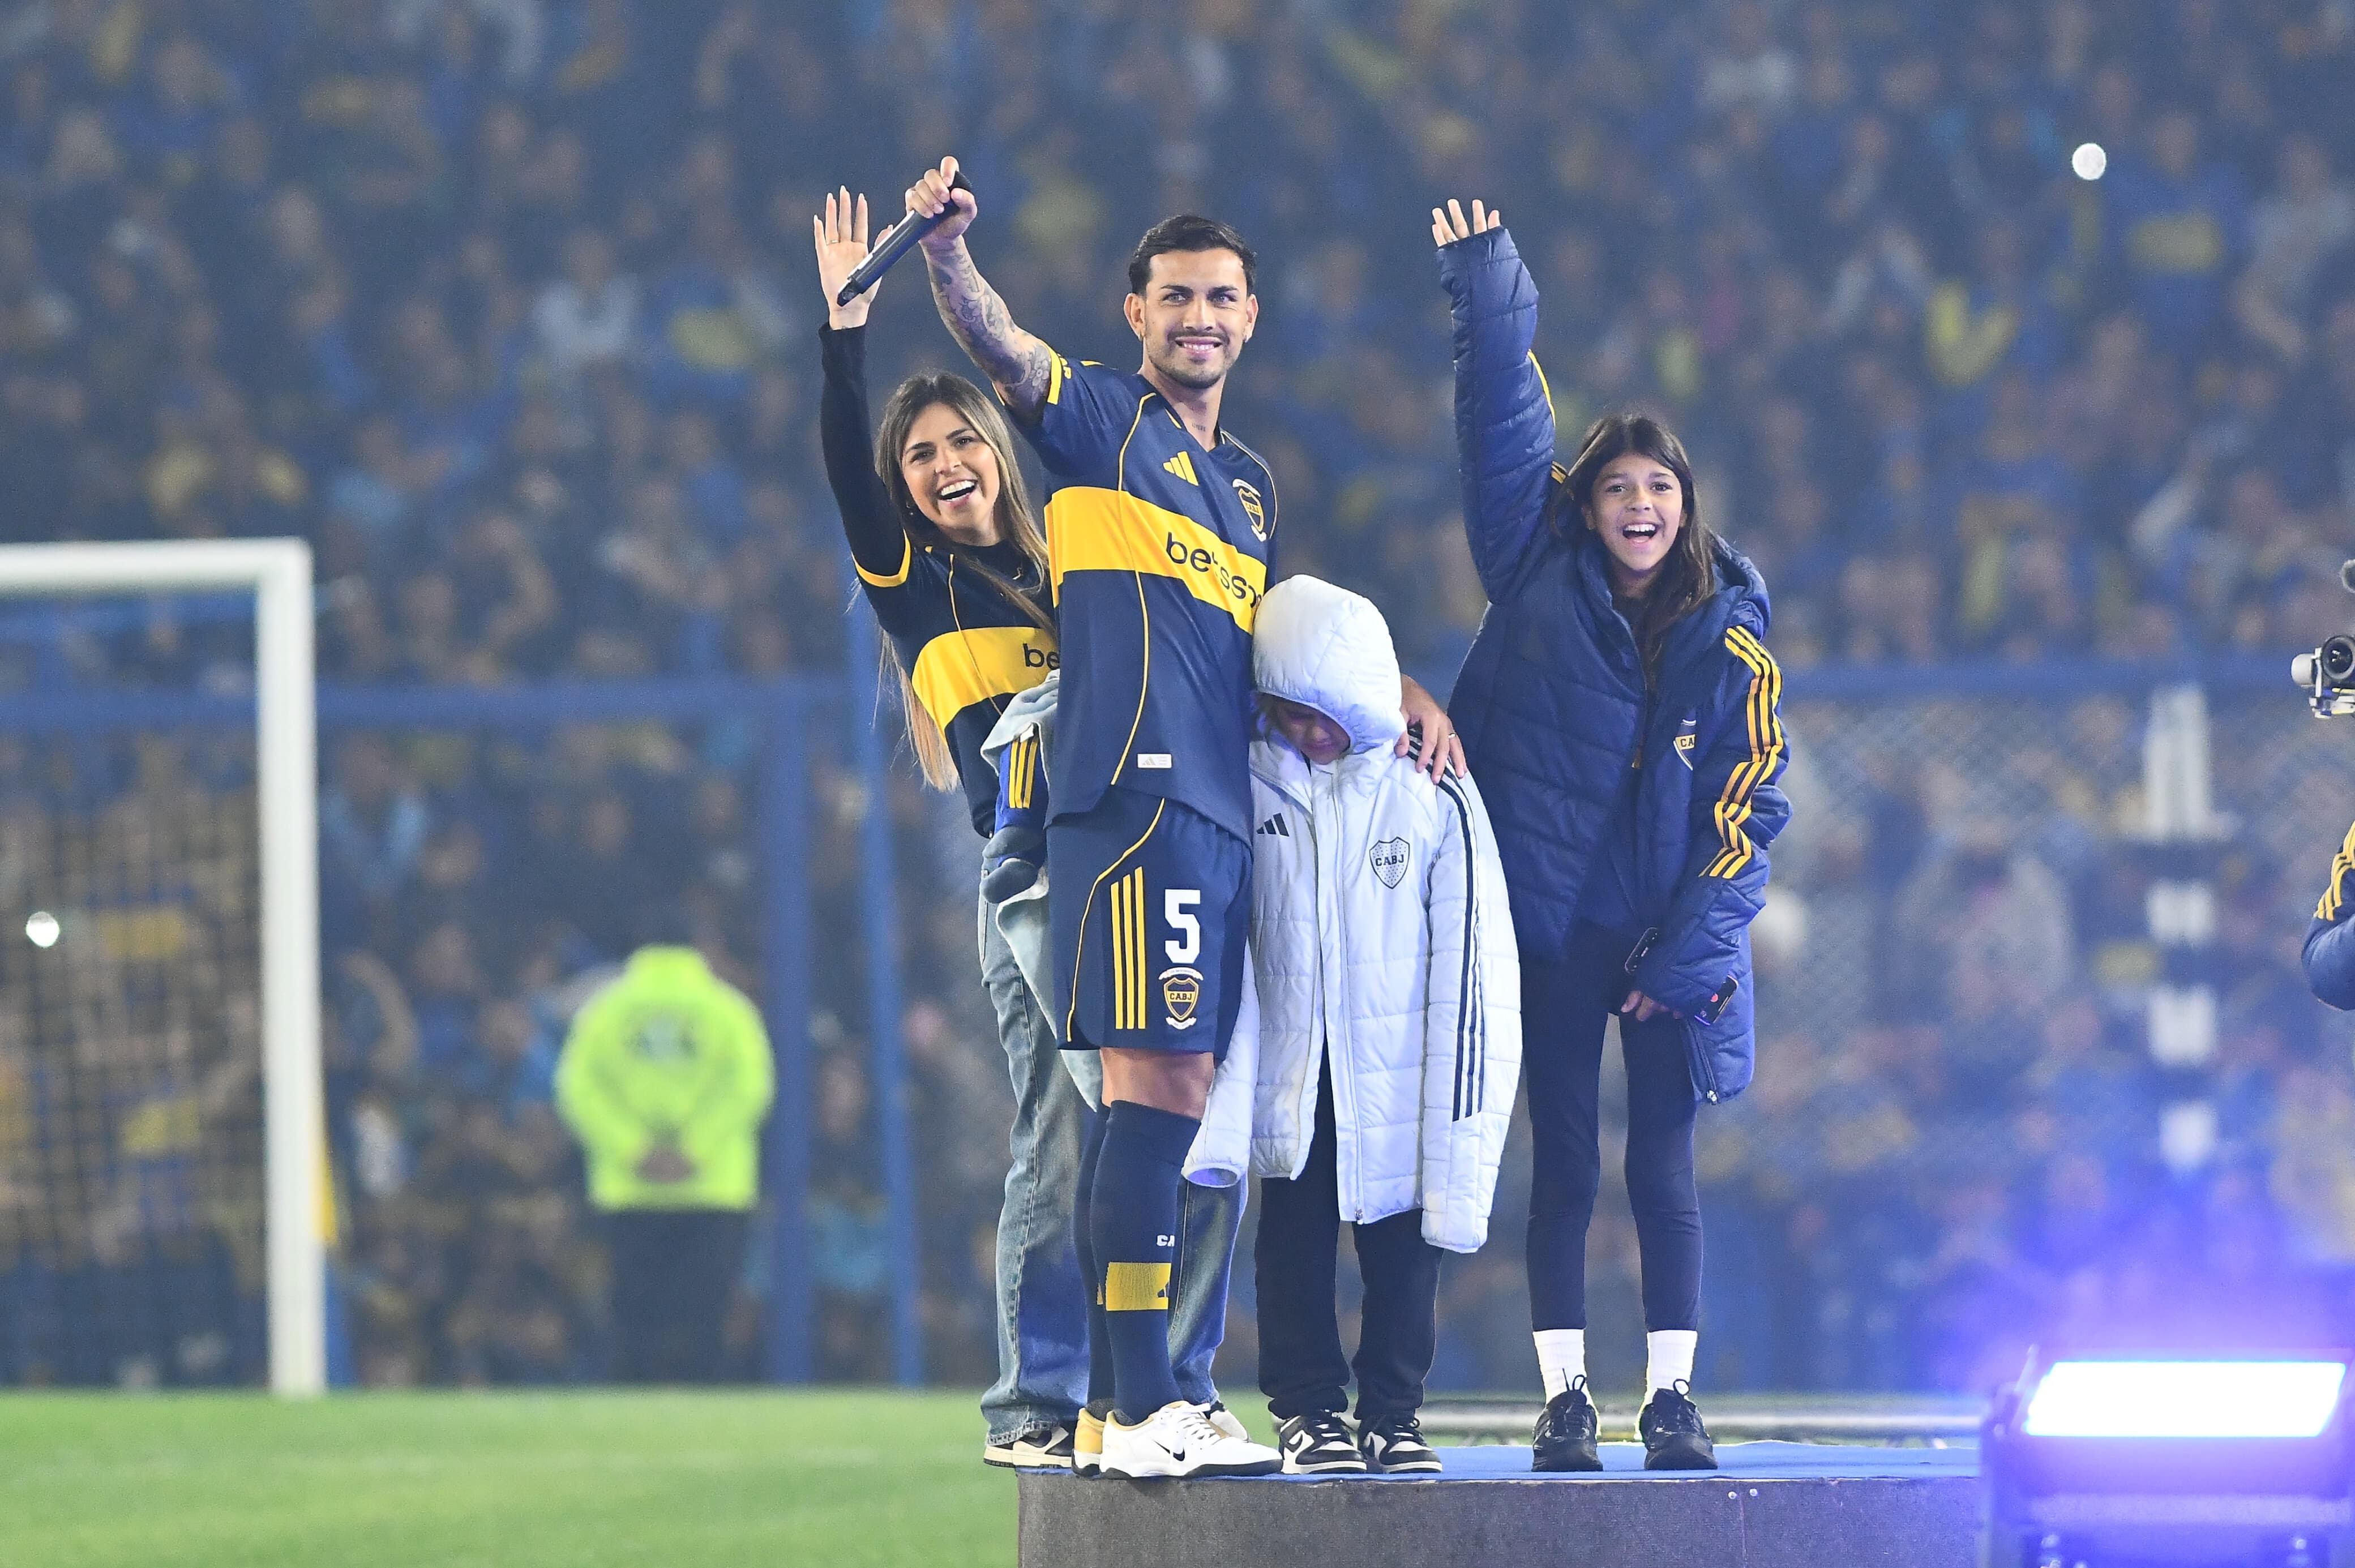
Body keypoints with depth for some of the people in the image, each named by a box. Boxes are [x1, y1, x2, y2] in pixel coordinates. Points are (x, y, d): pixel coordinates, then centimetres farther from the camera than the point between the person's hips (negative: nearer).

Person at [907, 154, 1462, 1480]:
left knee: (1163, 1099, 7)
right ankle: (1145, 1410, -19)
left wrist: (1394, 688, 25)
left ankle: (1128, 1400, 9)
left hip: (1217, 810, 8)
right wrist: (948, 253, -35)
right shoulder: (1106, 419, 3)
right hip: (1140, 790, -8)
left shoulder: (1248, 481, 26)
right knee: (1161, 1086, -15)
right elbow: (1004, 354, -16)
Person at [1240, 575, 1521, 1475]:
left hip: (1396, 1079, -1)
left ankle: (1392, 1414, 16)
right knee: (1296, 1234, 5)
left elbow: (1472, 973, -5)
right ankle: (1308, 1408, 16)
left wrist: (1460, 1147, -8)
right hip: (1286, 1071, 1)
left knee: (1403, 1246, 4)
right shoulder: (1245, 784, -2)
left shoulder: (1436, 799, -6)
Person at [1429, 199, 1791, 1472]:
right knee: (1563, 1165, 0)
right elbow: (1504, 427, -1)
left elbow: (1748, 809, 0)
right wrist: (1486, 287, -7)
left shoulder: (1730, 643, 2)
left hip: (1668, 938, 0)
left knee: (1662, 1167, -1)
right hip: (1552, 926, 0)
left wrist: (1686, 952, -7)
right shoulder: (1543, 583, 3)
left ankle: (1672, 1399, 2)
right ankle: (1564, 1397, 3)